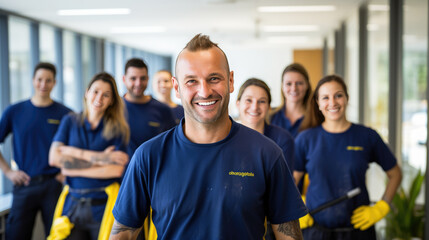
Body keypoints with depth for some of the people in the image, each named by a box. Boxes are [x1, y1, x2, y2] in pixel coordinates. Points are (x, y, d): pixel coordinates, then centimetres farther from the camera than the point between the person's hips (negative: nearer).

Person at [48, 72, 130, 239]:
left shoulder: (117, 128, -1)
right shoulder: (70, 122, 7)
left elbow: (116, 169, -13)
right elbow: (54, 158, -6)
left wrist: (74, 168, -9)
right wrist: (97, 158, -12)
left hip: (102, 206, -2)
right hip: (73, 205, 2)